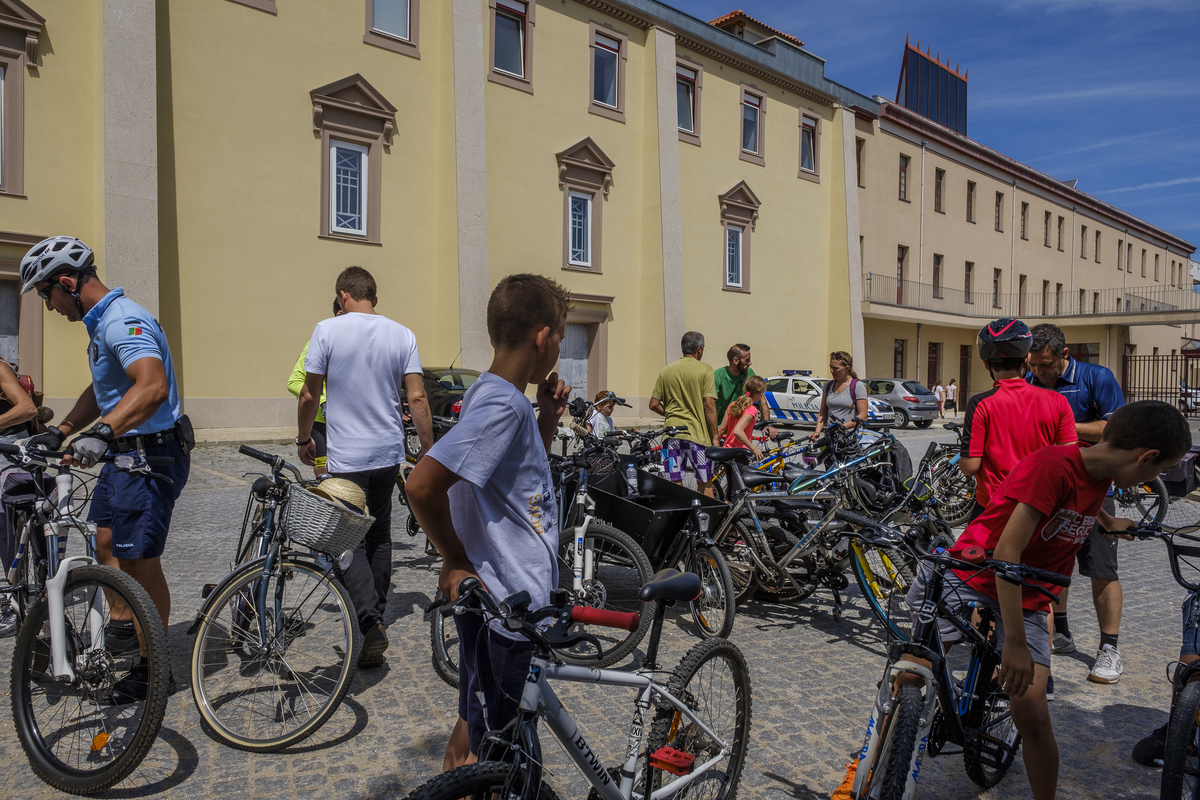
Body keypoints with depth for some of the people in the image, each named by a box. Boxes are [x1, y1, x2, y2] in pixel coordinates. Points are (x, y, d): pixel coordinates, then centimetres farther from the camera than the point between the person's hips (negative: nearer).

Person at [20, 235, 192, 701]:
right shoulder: (102, 322, 15)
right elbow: (102, 391, 26)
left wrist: (100, 433, -49)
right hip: (124, 452, 10)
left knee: (140, 560, -3)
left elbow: (153, 386, -39)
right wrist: (59, 432, 17)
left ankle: (154, 668, 10)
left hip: (152, 455, -10)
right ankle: (123, 624, 40)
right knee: (106, 541, 21)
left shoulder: (122, 320, -21)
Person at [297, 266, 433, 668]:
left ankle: (371, 624, -13)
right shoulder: (402, 334, 1)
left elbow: (309, 396, -4)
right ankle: (377, 614, 31)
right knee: (379, 536, 18)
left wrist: (304, 439, 12)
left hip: (347, 457, -4)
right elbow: (418, 398, -2)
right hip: (390, 453, 4)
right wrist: (429, 452, 5)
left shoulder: (328, 330, -8)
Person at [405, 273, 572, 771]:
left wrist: (548, 416, 5)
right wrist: (456, 562, -18)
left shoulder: (495, 394, 8)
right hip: (503, 604, -10)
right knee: (483, 748, 9)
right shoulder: (503, 403, -23)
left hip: (513, 598, 10)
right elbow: (423, 486, -32)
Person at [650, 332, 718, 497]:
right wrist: (715, 437, -5)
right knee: (705, 484, 10)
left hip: (672, 432, 4)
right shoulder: (705, 370, -4)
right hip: (697, 433, -3)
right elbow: (709, 405, -10)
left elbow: (654, 405, 6)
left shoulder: (666, 370, 7)